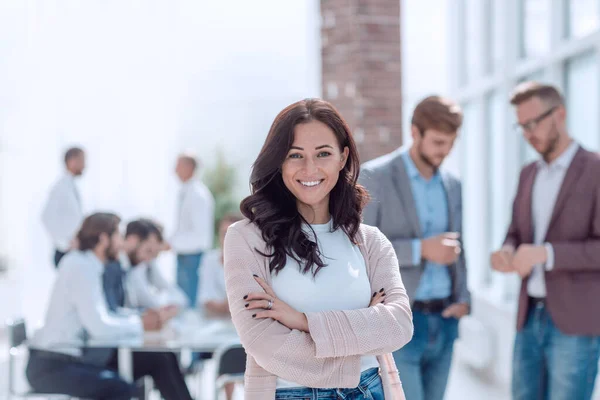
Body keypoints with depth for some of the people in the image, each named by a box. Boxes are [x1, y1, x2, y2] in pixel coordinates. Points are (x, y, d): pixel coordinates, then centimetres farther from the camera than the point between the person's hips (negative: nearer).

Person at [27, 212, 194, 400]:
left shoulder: (87, 265, 9)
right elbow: (99, 327, -24)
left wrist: (140, 318, 2)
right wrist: (140, 324, -10)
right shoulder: (81, 268, -18)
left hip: (76, 355, 9)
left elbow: (101, 316, 16)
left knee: (161, 359, 1)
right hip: (53, 365, -9)